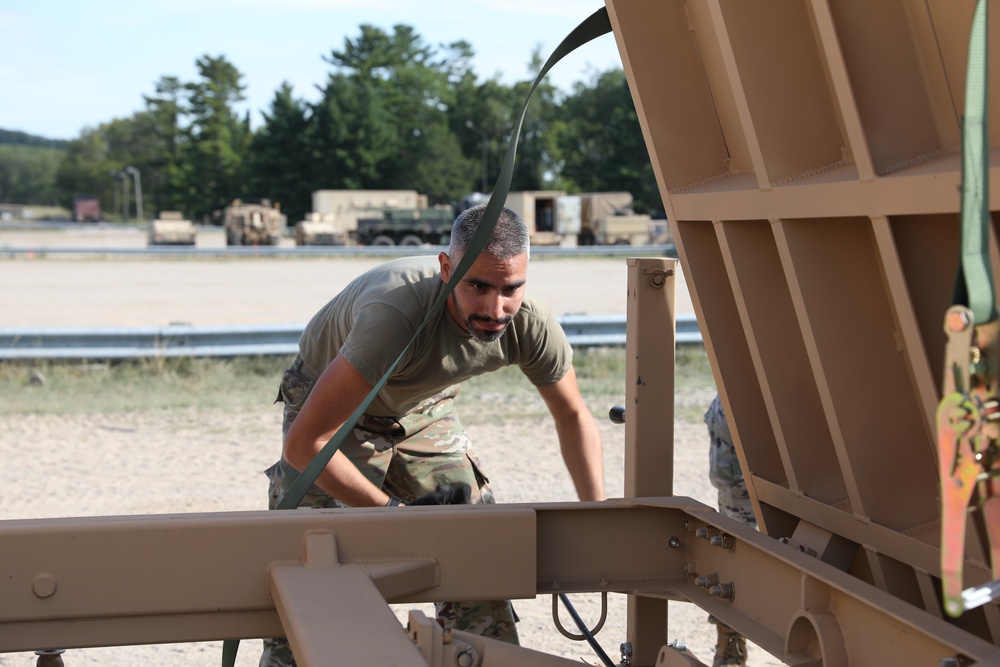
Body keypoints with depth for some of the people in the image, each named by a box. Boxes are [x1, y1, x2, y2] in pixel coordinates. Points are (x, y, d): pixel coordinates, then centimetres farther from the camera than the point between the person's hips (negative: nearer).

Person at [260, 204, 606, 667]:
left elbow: (574, 417, -6)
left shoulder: (530, 324, -27)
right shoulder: (397, 314, -44)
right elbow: (304, 443, -40)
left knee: (481, 556, -1)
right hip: (329, 405, -4)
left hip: (423, 409, 4)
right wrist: (393, 512, -33)